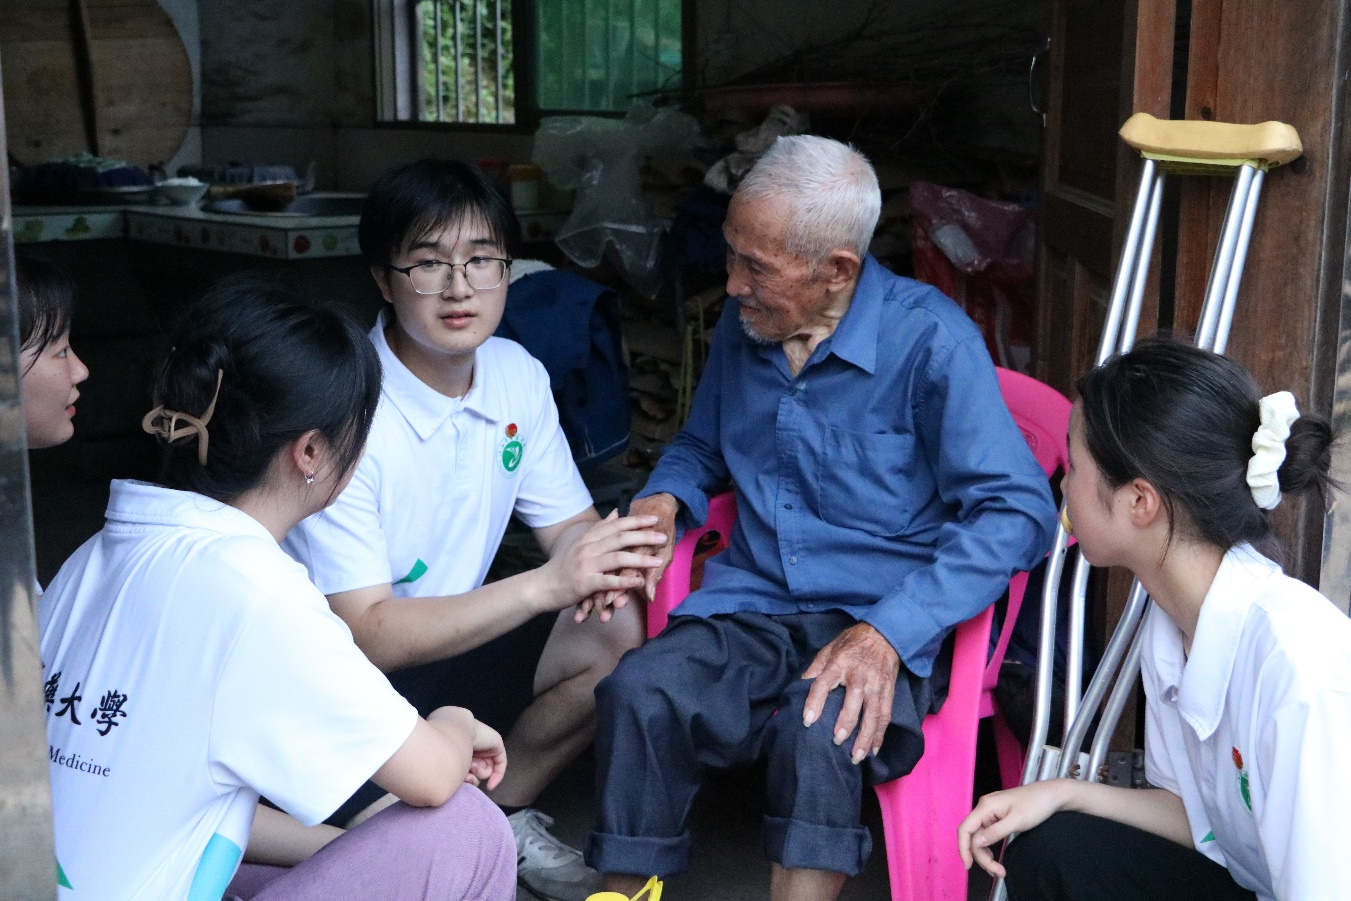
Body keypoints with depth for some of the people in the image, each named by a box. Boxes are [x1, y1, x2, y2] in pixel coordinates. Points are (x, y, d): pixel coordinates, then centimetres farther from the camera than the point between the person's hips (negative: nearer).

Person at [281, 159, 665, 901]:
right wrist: (547, 584, -33)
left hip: (444, 645, 7)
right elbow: (365, 635, -26)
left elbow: (571, 525, 3)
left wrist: (602, 566, -23)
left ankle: (506, 815, 9)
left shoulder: (517, 375, -4)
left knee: (615, 633, -14)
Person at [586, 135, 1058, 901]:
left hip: (885, 616, -4)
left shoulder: (927, 338, -10)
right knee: (638, 694, -26)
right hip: (752, 602, 5)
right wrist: (662, 503, 3)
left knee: (821, 728, -37)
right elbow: (700, 448, 28)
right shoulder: (745, 323, 9)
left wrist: (888, 632, -25)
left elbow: (1018, 510, -14)